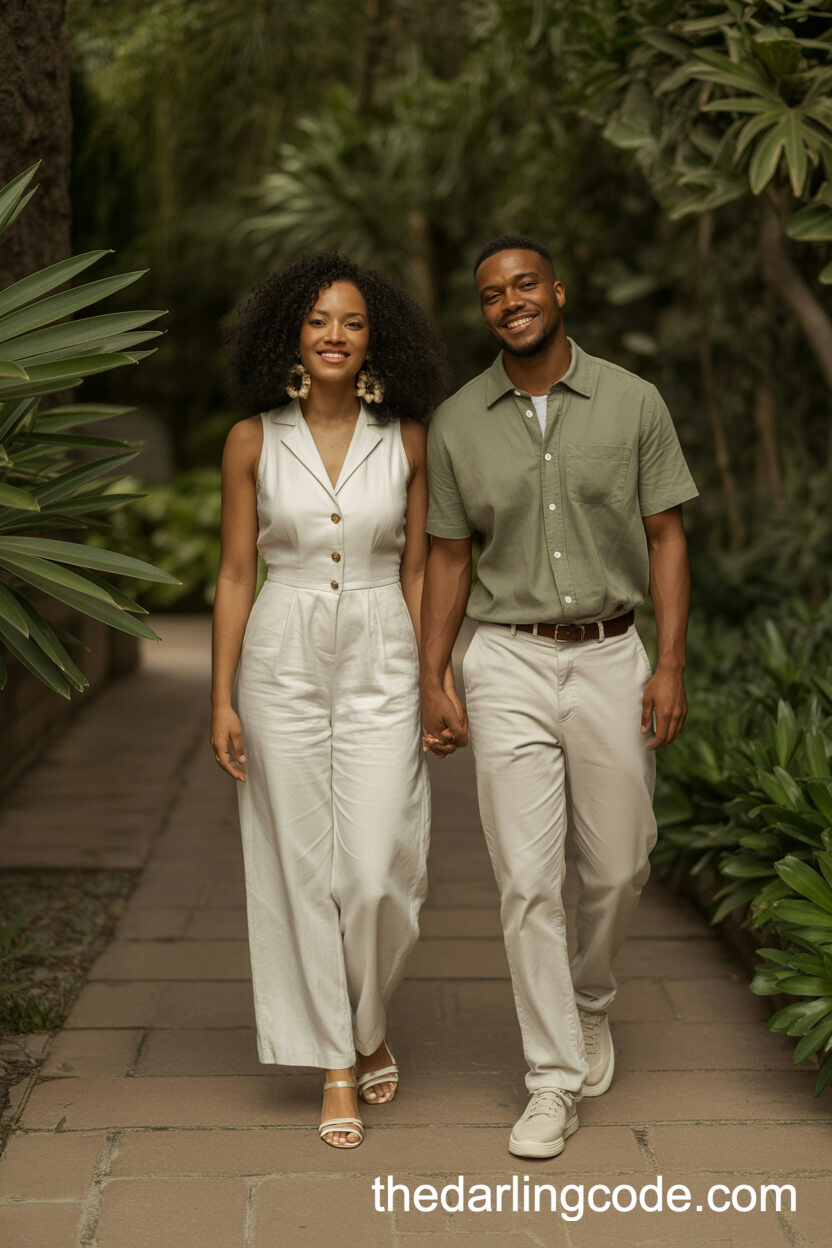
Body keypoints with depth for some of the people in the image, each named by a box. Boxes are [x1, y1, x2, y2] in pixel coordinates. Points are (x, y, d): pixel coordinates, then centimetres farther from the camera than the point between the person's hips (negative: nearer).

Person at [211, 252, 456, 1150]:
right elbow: (235, 574, 2)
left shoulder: (406, 441, 2)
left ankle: (368, 1024, 26)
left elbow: (416, 572, 6)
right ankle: (336, 1068, 18)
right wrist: (221, 698, -2)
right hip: (283, 664, 0)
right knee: (303, 870, 4)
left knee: (376, 870, -5)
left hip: (380, 670, 0)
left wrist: (440, 681, 0)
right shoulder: (253, 441, 0)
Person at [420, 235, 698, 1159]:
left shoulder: (633, 404, -1)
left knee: (616, 867, 10)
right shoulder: (456, 424, 2)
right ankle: (555, 1081, 8)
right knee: (526, 880, -3)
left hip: (610, 657, 0)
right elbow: (448, 559, 7)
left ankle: (589, 1001, 40)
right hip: (509, 666, 0)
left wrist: (671, 665, -7)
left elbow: (666, 538, 1)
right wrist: (430, 686, 2)